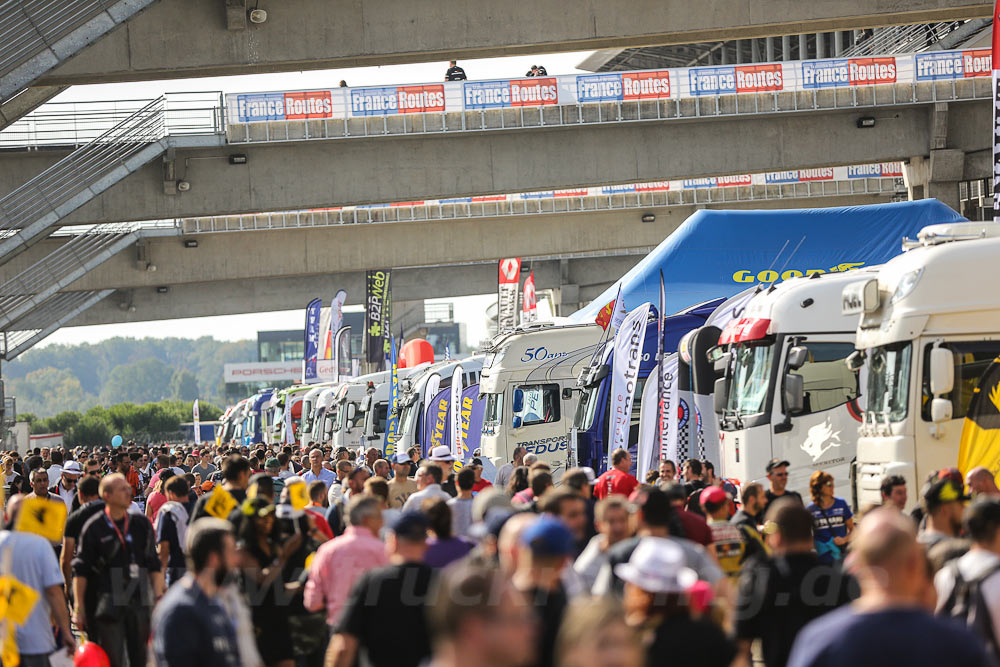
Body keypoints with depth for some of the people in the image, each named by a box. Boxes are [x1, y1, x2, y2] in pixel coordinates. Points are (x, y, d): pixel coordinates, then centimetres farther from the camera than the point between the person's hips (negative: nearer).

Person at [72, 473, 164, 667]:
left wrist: (159, 597, 7)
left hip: (139, 603, 4)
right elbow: (80, 571, 0)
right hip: (107, 605, -4)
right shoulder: (94, 527, -3)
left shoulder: (142, 524, 8)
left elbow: (154, 565, 15)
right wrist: (79, 607, -3)